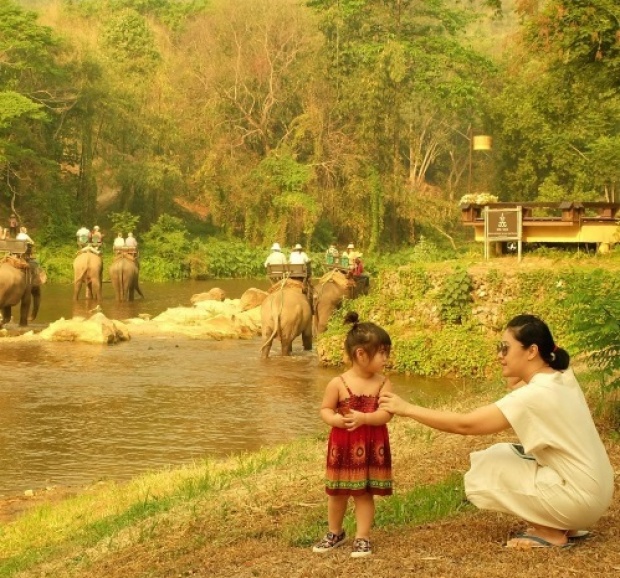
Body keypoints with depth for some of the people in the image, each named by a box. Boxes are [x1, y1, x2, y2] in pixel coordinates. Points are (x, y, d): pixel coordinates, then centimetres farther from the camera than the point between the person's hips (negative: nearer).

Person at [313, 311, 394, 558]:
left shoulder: (383, 383, -5)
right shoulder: (338, 383, -9)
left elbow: (386, 414, -12)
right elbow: (325, 410, -3)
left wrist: (364, 418, -28)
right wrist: (336, 420, -24)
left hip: (372, 445, 0)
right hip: (343, 444, 0)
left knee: (364, 492, 4)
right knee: (337, 492, 12)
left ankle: (362, 538, 12)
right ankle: (335, 533, 30)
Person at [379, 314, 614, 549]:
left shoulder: (535, 395, -22)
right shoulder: (562, 377, 3)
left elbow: (464, 424, -21)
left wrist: (407, 409, -13)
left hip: (581, 496, -9)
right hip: (593, 486, 9)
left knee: (486, 468, -3)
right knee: (500, 456, 14)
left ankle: (551, 533, 2)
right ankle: (563, 525, 14)